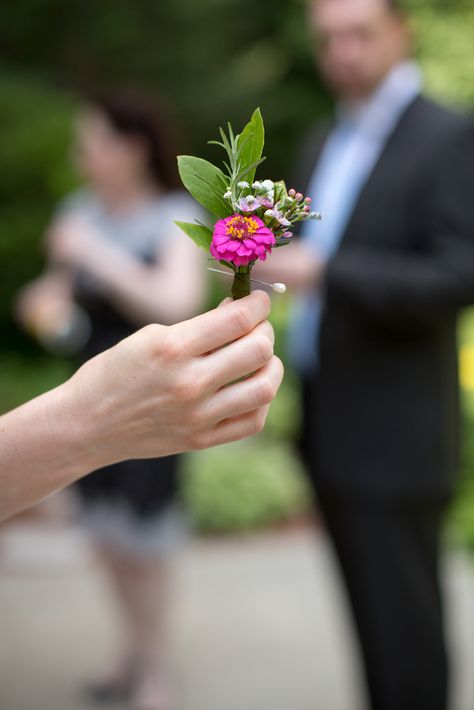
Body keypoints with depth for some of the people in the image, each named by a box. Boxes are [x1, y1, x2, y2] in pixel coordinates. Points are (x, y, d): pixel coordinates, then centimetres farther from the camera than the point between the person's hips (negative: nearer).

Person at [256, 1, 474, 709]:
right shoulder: (324, 144, 15)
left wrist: (325, 272, -28)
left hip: (396, 438, -7)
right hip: (330, 434, 7)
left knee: (402, 624, -2)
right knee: (373, 617, 15)